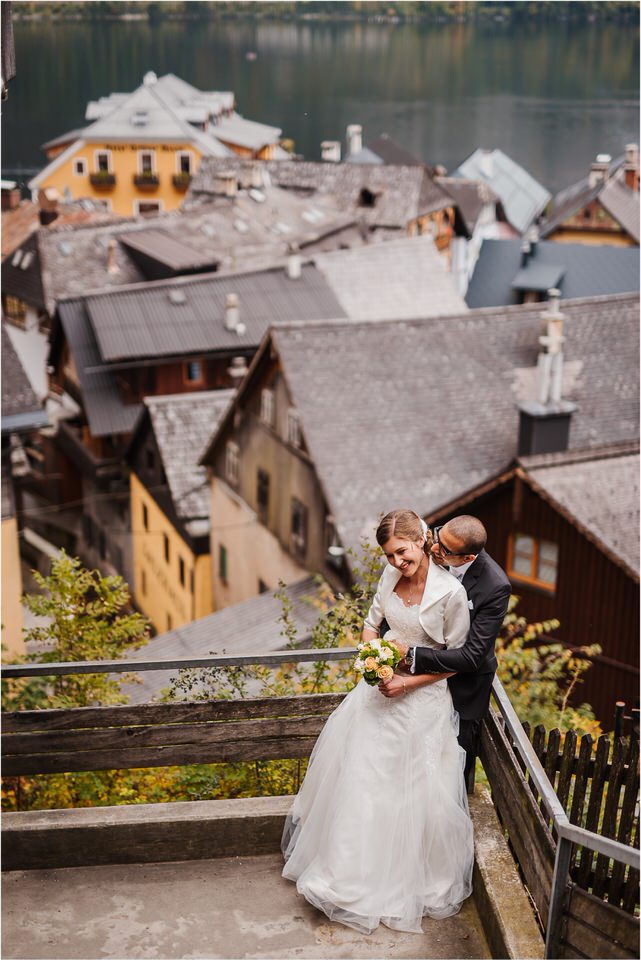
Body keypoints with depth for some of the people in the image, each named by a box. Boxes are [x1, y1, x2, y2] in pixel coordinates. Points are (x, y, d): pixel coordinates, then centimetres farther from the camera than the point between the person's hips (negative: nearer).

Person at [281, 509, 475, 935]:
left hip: (421, 698, -6)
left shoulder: (451, 592, -21)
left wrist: (409, 682, -18)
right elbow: (372, 623, 10)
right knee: (359, 778, 16)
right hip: (378, 691, 6)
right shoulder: (391, 575, -5)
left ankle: (415, 880, 28)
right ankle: (358, 871, 37)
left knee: (416, 792, 4)